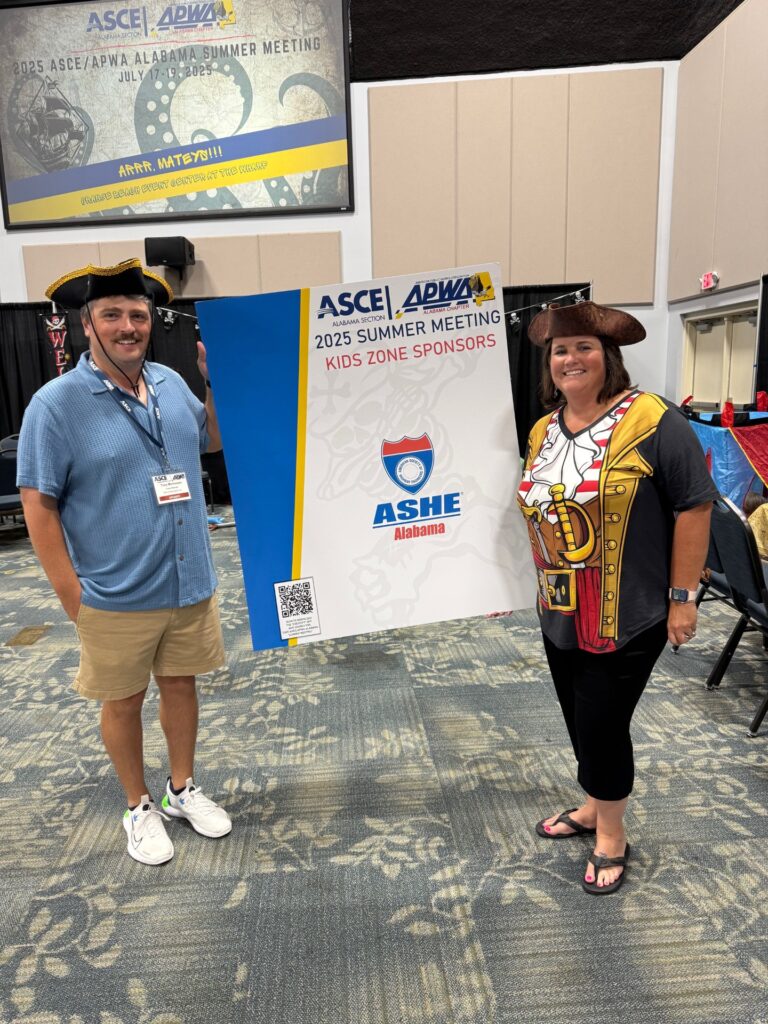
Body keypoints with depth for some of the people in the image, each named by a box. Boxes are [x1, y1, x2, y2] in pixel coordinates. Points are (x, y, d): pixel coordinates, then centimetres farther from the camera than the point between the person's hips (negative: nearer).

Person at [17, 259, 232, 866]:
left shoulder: (171, 383, 2)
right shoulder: (56, 403, -13)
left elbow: (214, 440, 18)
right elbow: (38, 505, -11)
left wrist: (218, 381, 2)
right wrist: (73, 596, -12)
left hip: (191, 584, 5)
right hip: (117, 597, -4)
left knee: (180, 683, 19)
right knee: (124, 700, 14)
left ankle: (183, 788, 41)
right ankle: (139, 806, 37)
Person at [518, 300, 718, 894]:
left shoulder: (653, 422, -14)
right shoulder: (543, 431, 7)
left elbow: (694, 505, -13)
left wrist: (682, 596, -13)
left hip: (627, 615, -6)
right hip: (561, 615, 6)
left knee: (603, 726, 3)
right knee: (583, 724, 19)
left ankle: (612, 838, 28)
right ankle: (594, 808, 43)